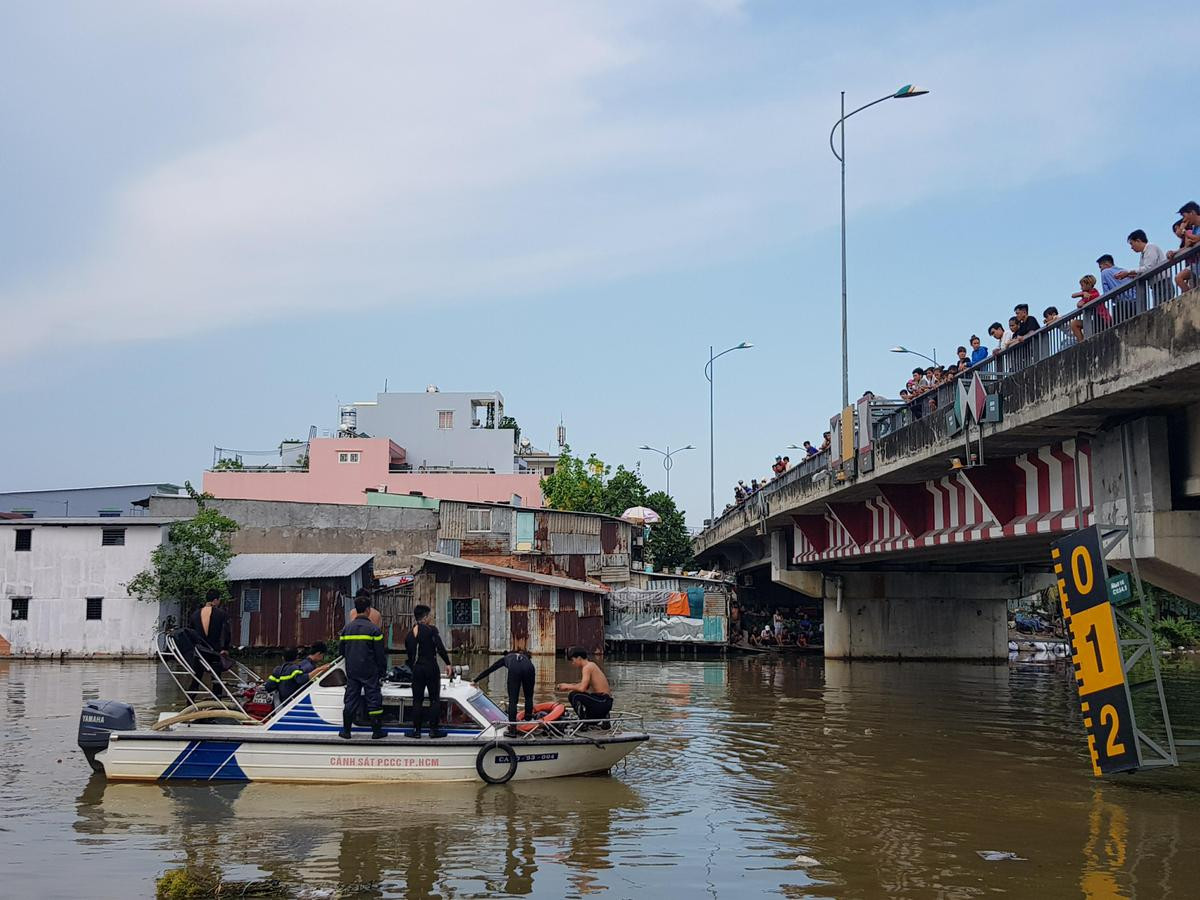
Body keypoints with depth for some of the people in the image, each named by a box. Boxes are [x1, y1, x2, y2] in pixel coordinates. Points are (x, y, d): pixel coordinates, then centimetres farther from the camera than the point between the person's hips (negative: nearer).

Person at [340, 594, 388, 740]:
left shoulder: (347, 628, 5)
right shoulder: (373, 629, -10)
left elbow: (342, 650, 12)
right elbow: (380, 653, -9)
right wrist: (383, 669, 1)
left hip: (351, 670, 4)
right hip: (370, 671, -4)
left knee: (350, 699, 10)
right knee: (373, 698, 3)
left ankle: (346, 730, 13)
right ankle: (377, 731, 5)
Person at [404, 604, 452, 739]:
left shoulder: (410, 634, 8)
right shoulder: (431, 630, -9)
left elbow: (409, 654, 13)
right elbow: (440, 648, -14)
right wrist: (448, 663, -5)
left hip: (417, 668, 4)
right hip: (431, 667, -4)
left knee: (417, 700, 9)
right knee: (435, 699, 4)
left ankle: (416, 729, 8)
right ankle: (433, 729, 1)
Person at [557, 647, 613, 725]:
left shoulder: (587, 667, -13)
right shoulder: (591, 665, 17)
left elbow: (582, 688, -23)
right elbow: (584, 687, 20)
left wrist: (568, 686, -7)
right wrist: (566, 688, 14)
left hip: (602, 703, -10)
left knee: (573, 695, -16)